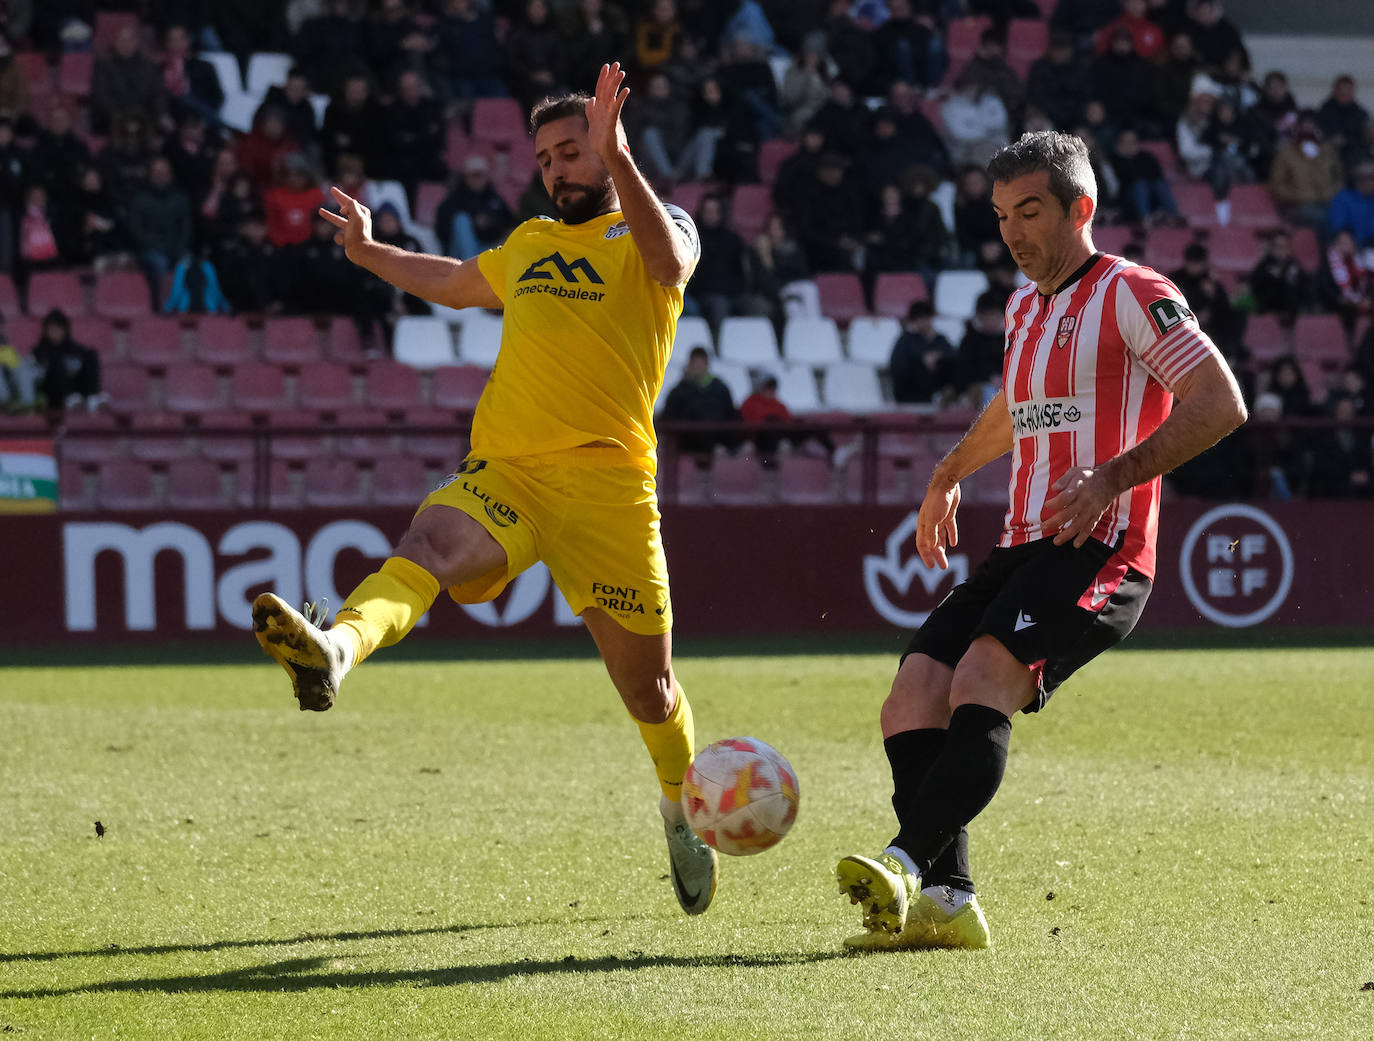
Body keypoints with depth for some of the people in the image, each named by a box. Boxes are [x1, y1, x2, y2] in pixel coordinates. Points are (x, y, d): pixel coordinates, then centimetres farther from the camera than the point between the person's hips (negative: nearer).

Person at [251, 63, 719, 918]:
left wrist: (616, 155, -32)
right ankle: (334, 650, -58)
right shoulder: (530, 244, 24)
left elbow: (667, 258, -20)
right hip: (501, 471, 4)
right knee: (422, 555, -30)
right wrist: (368, 252, 39)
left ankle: (682, 817, 31)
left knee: (648, 684, 5)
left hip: (608, 484, -3)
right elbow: (452, 283, 45)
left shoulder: (657, 234, 6)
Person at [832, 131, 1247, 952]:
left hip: (1101, 551, -9)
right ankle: (946, 900, -13)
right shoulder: (1026, 309, 22)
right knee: (911, 704, -8)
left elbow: (1220, 403, -13)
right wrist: (950, 475, 48)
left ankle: (907, 863, -41)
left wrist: (1112, 477, -20)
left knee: (980, 680, -29)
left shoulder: (1129, 294, -4)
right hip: (1023, 549, 9)